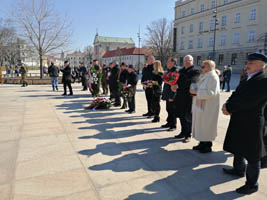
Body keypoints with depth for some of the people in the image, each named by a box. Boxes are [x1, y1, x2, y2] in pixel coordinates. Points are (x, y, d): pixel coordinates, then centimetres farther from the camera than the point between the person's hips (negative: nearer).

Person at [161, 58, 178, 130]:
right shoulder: (169, 71, 14)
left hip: (171, 96, -9)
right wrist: (164, 93, 20)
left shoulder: (175, 71, -16)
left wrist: (172, 96, -22)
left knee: (172, 111, 1)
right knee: (168, 109, 18)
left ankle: (173, 125, 12)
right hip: (167, 95, 9)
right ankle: (169, 123, 31)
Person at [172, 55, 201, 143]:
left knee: (188, 117, 2)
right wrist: (174, 85, -6)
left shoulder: (196, 71, -6)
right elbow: (177, 80, 18)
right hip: (180, 97, 6)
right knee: (181, 116, 12)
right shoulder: (181, 71, 17)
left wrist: (178, 85, -26)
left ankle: (188, 135, 15)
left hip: (189, 97, -6)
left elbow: (191, 82, -21)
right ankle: (183, 132, 27)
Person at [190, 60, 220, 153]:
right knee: (200, 125, 13)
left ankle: (208, 146, 16)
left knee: (207, 126, 2)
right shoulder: (203, 76, 12)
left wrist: (197, 92, -22)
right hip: (200, 105, 8)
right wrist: (194, 90, 0)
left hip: (208, 107, -8)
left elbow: (211, 93, -23)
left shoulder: (213, 77, -15)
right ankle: (202, 143, 26)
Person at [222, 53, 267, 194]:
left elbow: (248, 100, -26)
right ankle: (239, 169, 47)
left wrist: (229, 108, -17)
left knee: (252, 156, 6)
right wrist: (227, 105, -10)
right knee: (237, 148, 25)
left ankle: (252, 184, 22)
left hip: (251, 124, -9)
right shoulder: (247, 80, 11)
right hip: (239, 121, 9)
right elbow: (236, 95, 10)